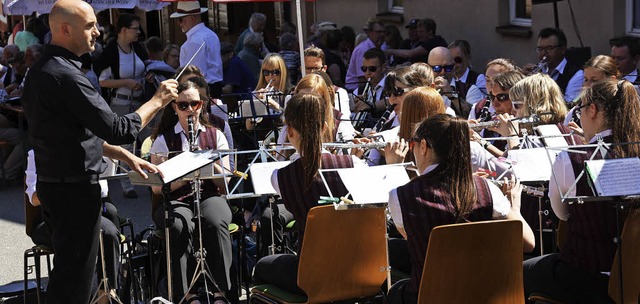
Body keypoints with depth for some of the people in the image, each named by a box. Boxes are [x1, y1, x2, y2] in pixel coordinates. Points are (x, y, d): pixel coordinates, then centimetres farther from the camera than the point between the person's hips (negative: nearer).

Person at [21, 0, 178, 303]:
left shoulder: (42, 70, 11)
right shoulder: (65, 75, -21)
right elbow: (118, 129, -22)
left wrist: (126, 156, 18)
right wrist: (157, 100, -9)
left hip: (54, 184, 10)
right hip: (75, 188, -10)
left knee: (66, 270, 19)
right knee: (75, 279, -3)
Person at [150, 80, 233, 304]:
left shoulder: (216, 136, 13)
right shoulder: (163, 140, 9)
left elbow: (225, 183, 6)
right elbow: (156, 187, 1)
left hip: (209, 196, 1)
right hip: (175, 199, -1)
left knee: (216, 223, -35)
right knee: (180, 226, -37)